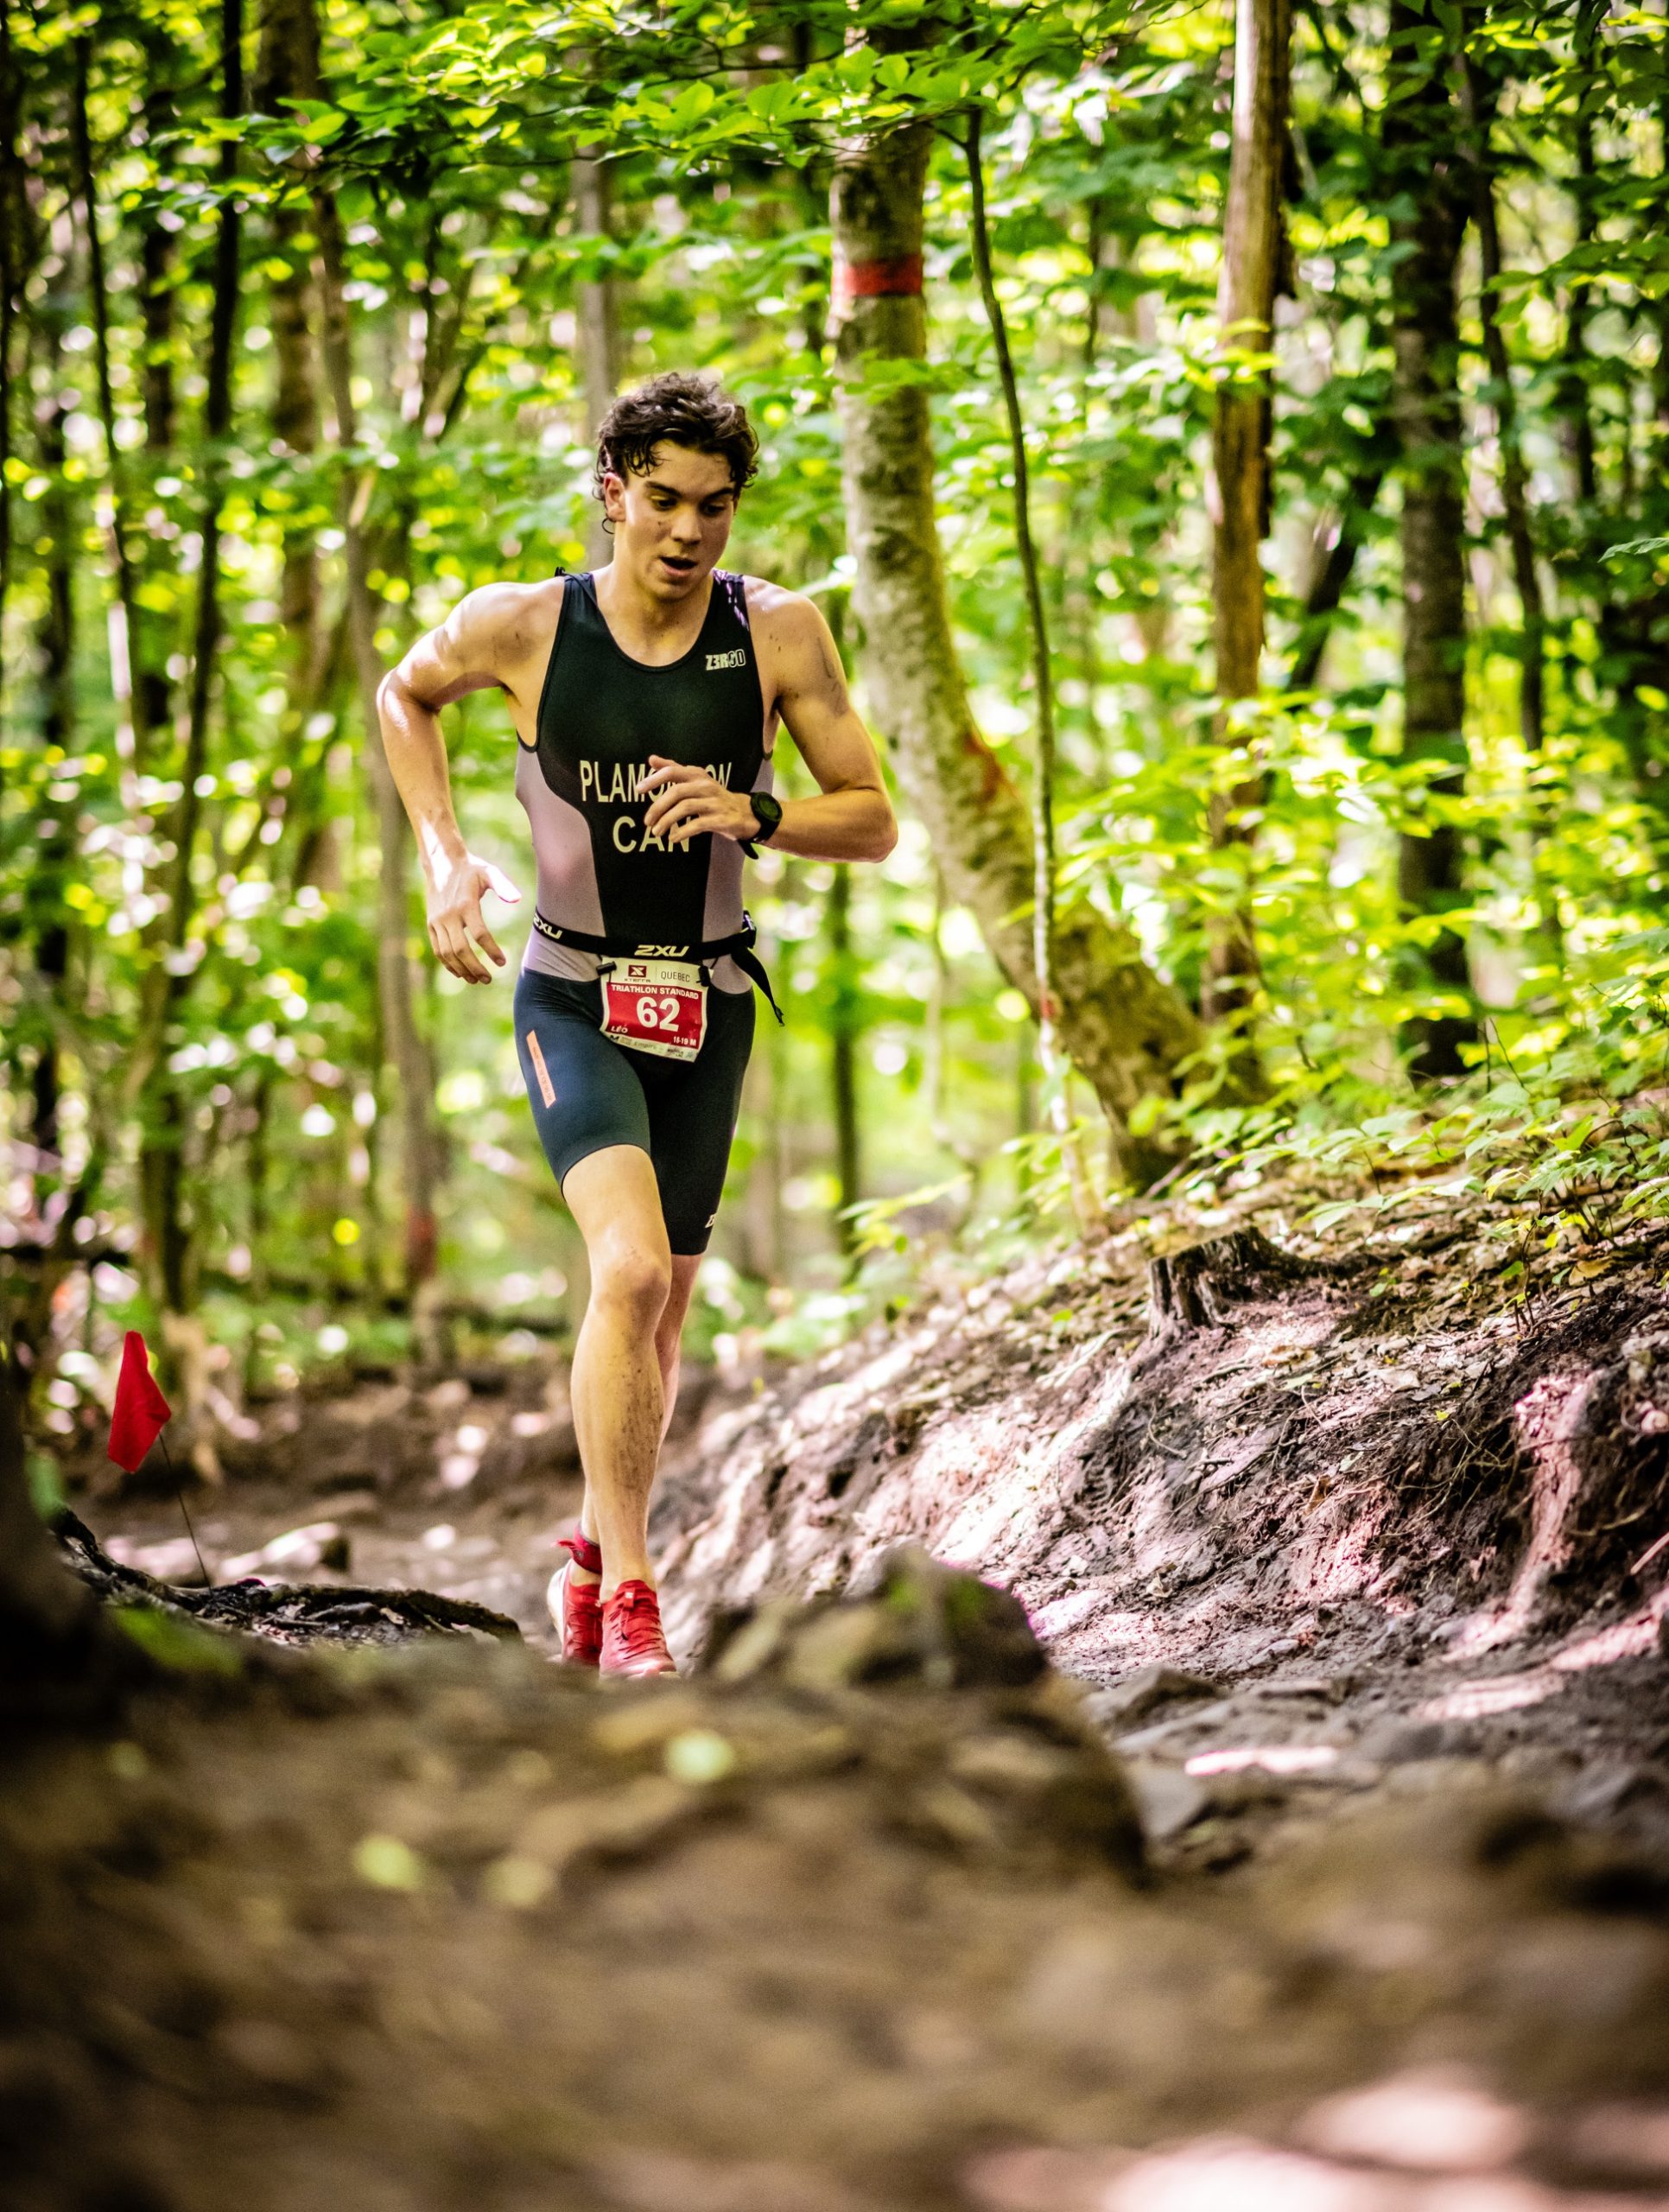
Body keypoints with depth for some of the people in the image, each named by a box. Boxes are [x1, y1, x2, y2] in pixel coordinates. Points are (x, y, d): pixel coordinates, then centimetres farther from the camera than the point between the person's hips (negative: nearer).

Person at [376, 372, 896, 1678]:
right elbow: (406, 697, 11)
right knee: (630, 1272, -24)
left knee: (663, 1307, 13)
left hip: (708, 1008, 3)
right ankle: (629, 1600, -17)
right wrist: (446, 859, -1)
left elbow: (876, 823, -5)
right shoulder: (519, 628, -11)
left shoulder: (780, 633, -9)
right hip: (575, 999, -3)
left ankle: (595, 1556, 36)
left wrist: (755, 814, -24)